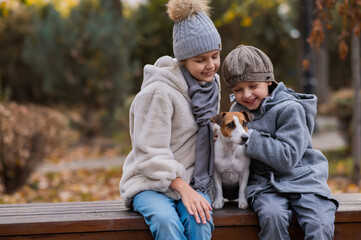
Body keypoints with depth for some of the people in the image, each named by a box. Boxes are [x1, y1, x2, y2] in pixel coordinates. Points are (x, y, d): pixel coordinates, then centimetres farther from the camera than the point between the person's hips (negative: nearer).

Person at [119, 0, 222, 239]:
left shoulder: (211, 83, 7)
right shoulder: (159, 92, -16)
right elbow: (151, 154, -16)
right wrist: (183, 188, -23)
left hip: (194, 182, 5)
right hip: (150, 183, -5)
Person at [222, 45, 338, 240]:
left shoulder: (289, 109, -10)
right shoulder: (237, 110, 10)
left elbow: (288, 158, -19)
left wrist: (250, 137, -17)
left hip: (301, 178, -3)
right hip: (264, 184, 3)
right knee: (272, 216, -31)